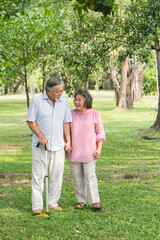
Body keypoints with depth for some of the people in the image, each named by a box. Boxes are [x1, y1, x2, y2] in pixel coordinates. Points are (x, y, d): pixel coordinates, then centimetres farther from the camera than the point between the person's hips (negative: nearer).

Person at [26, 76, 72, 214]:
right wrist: (41, 136, -12)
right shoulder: (37, 101, -4)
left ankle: (53, 203, 20)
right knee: (38, 176, -2)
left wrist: (68, 141, 5)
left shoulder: (64, 102, 8)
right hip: (40, 146, -3)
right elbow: (30, 121, -3)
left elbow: (66, 122, 12)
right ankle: (37, 206, 3)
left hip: (58, 146, 4)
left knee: (57, 176, 7)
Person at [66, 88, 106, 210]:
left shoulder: (94, 114, -2)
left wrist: (99, 149, -5)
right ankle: (82, 201, 16)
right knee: (77, 178, 6)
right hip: (74, 152, 3)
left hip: (89, 152, -3)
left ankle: (95, 201, 1)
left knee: (90, 176, -5)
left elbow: (100, 133, 3)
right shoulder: (71, 114, 3)